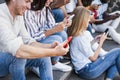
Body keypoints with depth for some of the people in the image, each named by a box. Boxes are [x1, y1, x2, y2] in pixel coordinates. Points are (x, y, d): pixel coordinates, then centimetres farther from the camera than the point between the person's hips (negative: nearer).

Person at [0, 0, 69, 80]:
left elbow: (28, 42, 0)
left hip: (8, 58, 8)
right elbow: (18, 50, -40)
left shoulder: (19, 15, -1)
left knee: (43, 57, -6)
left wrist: (50, 47, -17)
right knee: (19, 56, -33)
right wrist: (54, 52, -35)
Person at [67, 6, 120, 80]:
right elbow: (93, 58, -13)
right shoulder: (79, 38, -20)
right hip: (86, 71, -10)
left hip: (88, 65, 10)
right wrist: (101, 42, -7)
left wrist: (94, 40, 5)